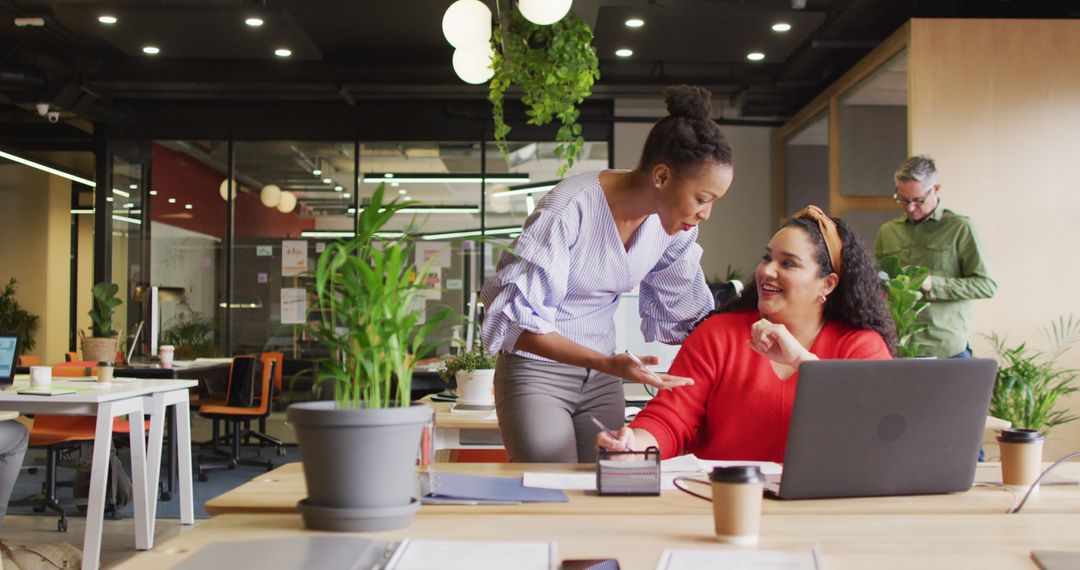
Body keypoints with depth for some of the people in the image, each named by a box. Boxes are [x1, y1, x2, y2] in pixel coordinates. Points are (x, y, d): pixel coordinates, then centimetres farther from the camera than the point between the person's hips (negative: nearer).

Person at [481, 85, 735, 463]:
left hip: (602, 377, 6)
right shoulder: (570, 209, -23)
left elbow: (684, 317, 8)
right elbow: (520, 321, -23)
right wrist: (608, 364, -32)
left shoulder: (676, 225, -3)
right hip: (536, 372, -6)